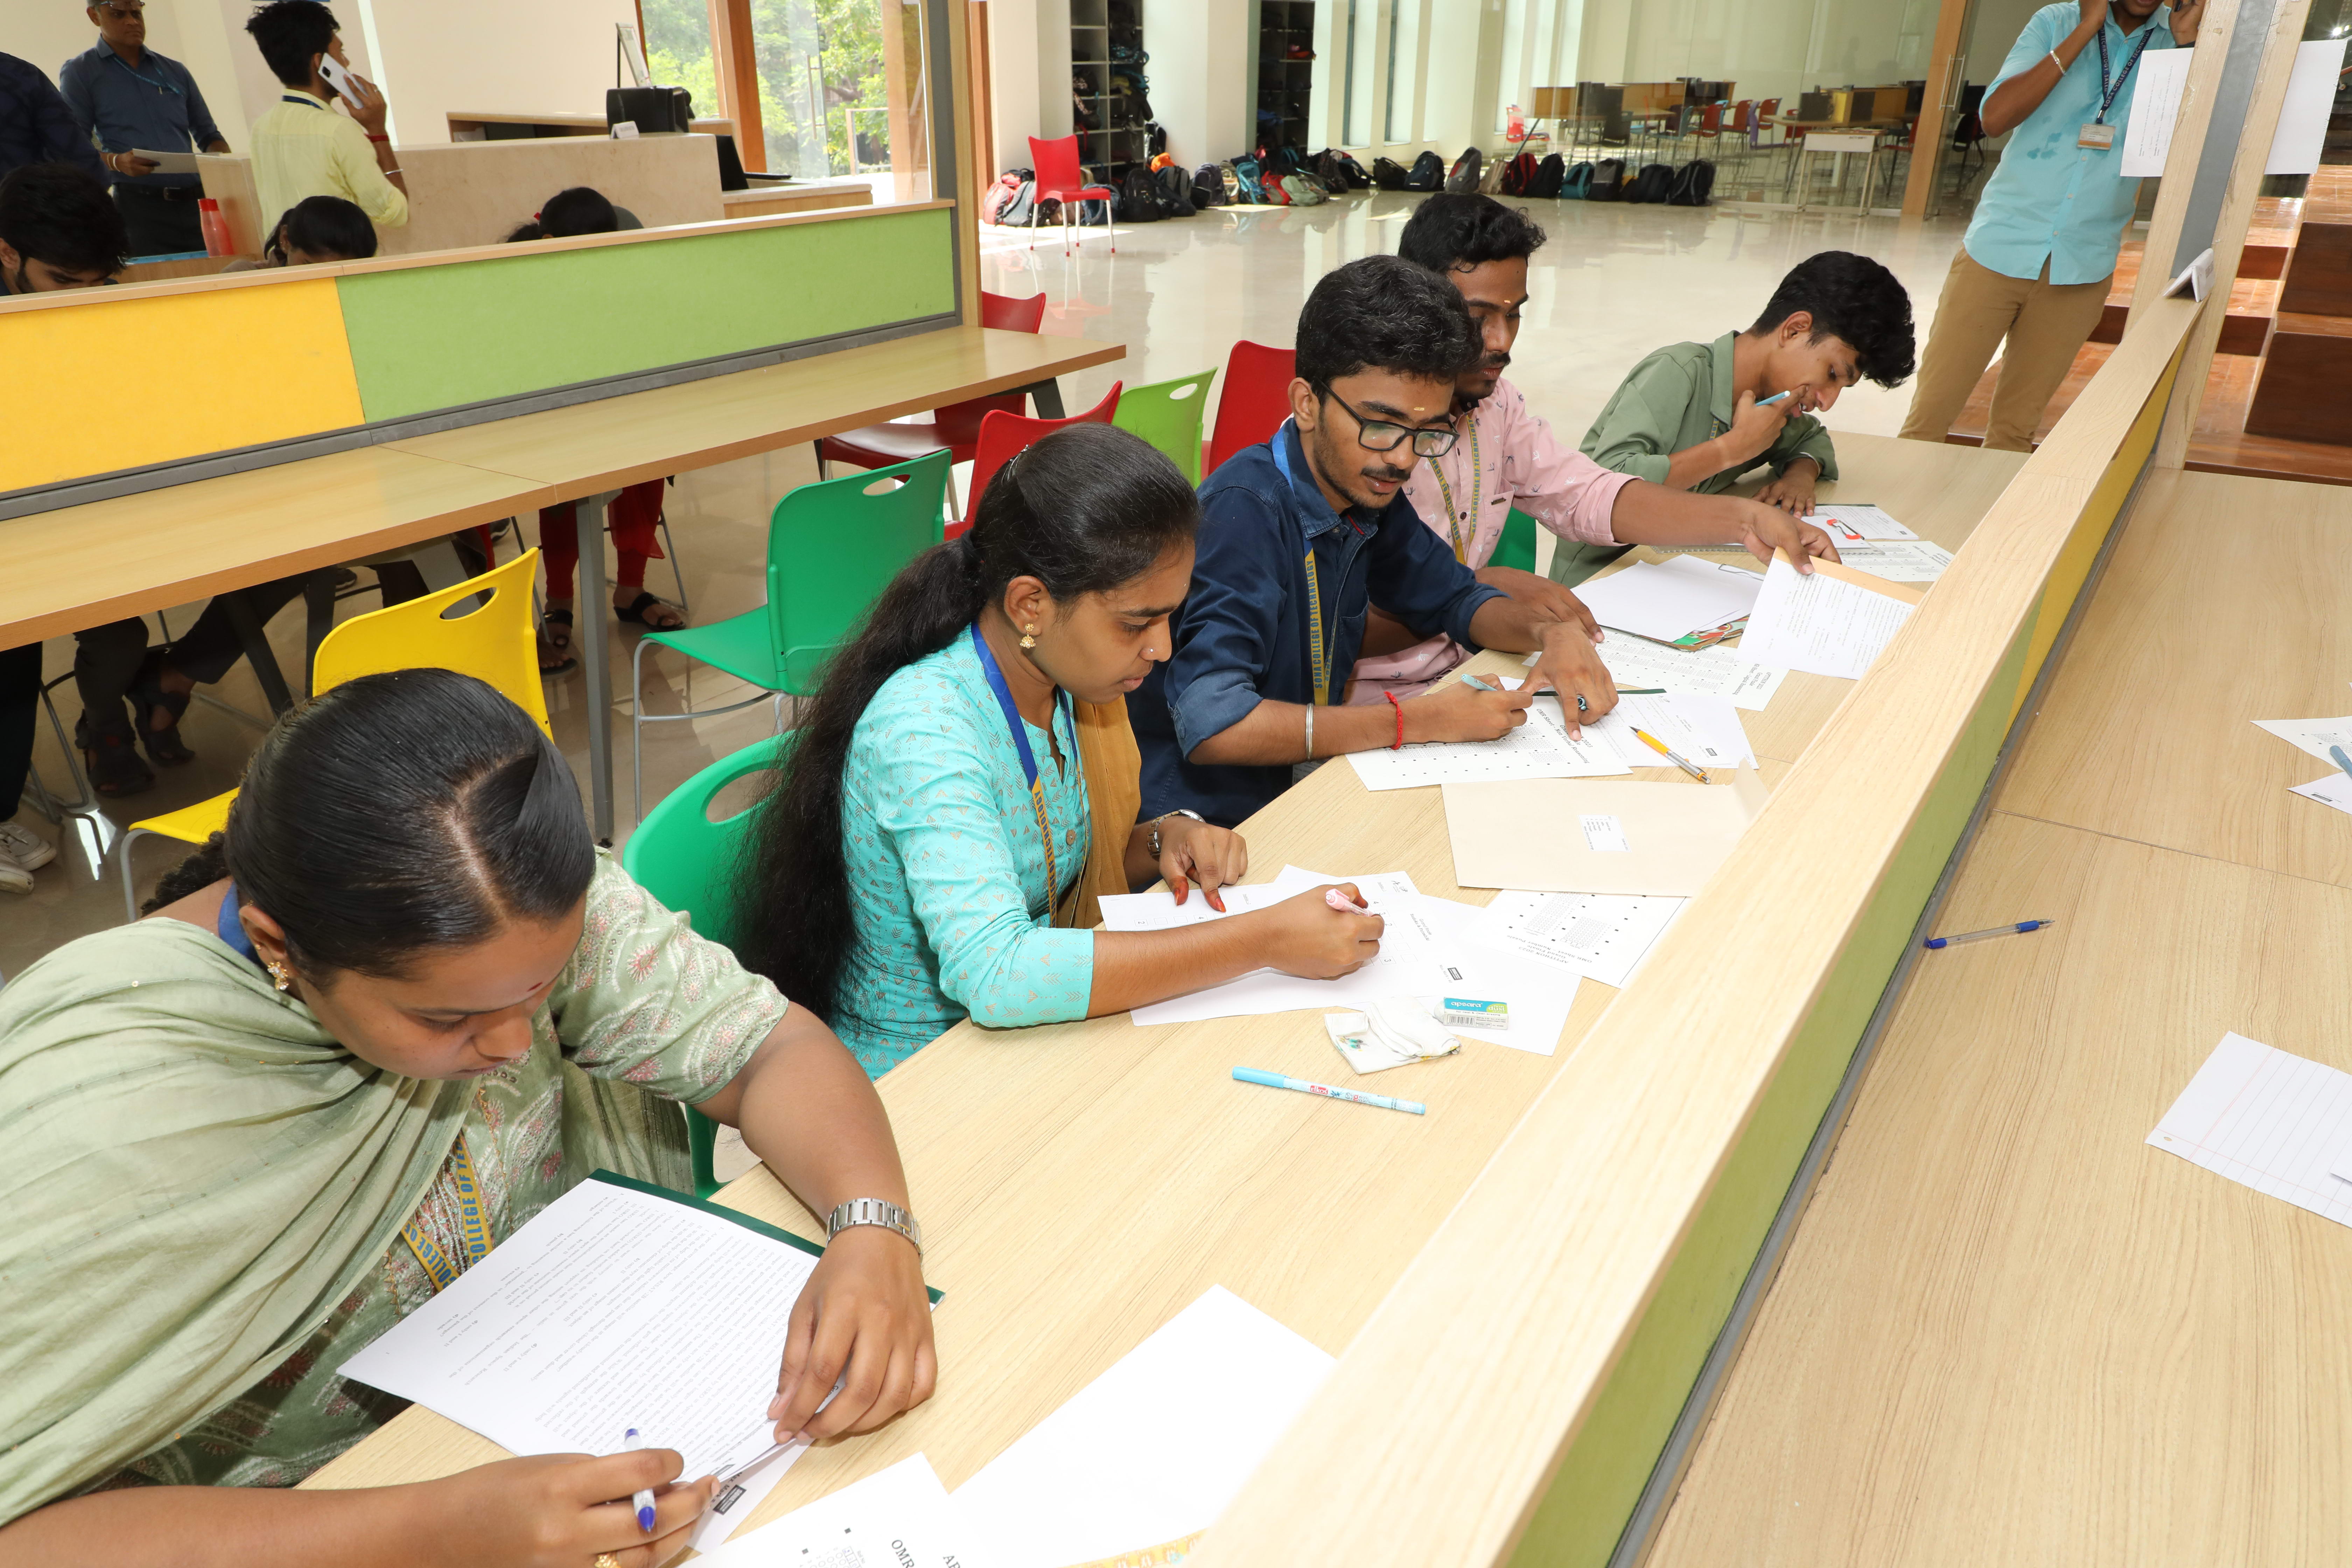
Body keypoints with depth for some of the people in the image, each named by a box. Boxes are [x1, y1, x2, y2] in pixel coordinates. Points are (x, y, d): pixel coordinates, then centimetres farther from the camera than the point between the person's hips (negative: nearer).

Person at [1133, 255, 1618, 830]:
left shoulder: (1367, 490, 1)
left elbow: (1454, 598, 18)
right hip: (1212, 825, -8)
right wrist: (1416, 721, -27)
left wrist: (1551, 631, -4)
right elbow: (1209, 723, -32)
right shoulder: (1247, 510, -23)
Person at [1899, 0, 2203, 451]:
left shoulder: (2176, 46, 6)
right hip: (1999, 248, -2)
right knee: (1929, 415, -5)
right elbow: (1994, 118, -13)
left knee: (2015, 430, 9)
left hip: (2082, 269, 2)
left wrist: (2188, 43, -9)